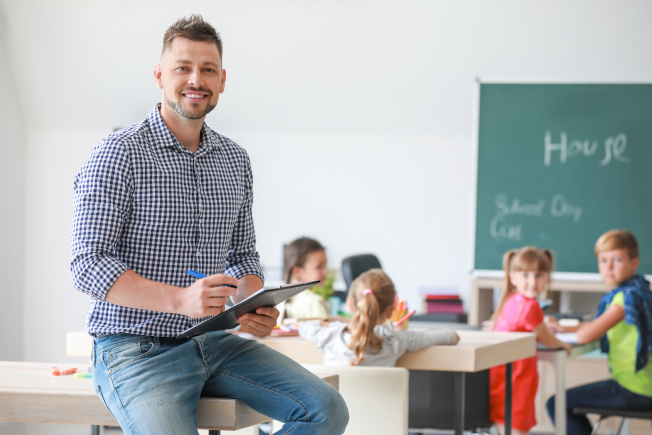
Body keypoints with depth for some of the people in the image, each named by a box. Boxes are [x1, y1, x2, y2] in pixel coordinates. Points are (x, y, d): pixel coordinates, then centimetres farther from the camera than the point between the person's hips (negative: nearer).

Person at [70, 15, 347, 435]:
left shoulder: (235, 159, 13)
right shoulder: (120, 153, -8)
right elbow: (88, 266, -14)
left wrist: (256, 305, -3)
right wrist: (180, 299, -27)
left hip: (214, 342, 6)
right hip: (138, 350, -6)